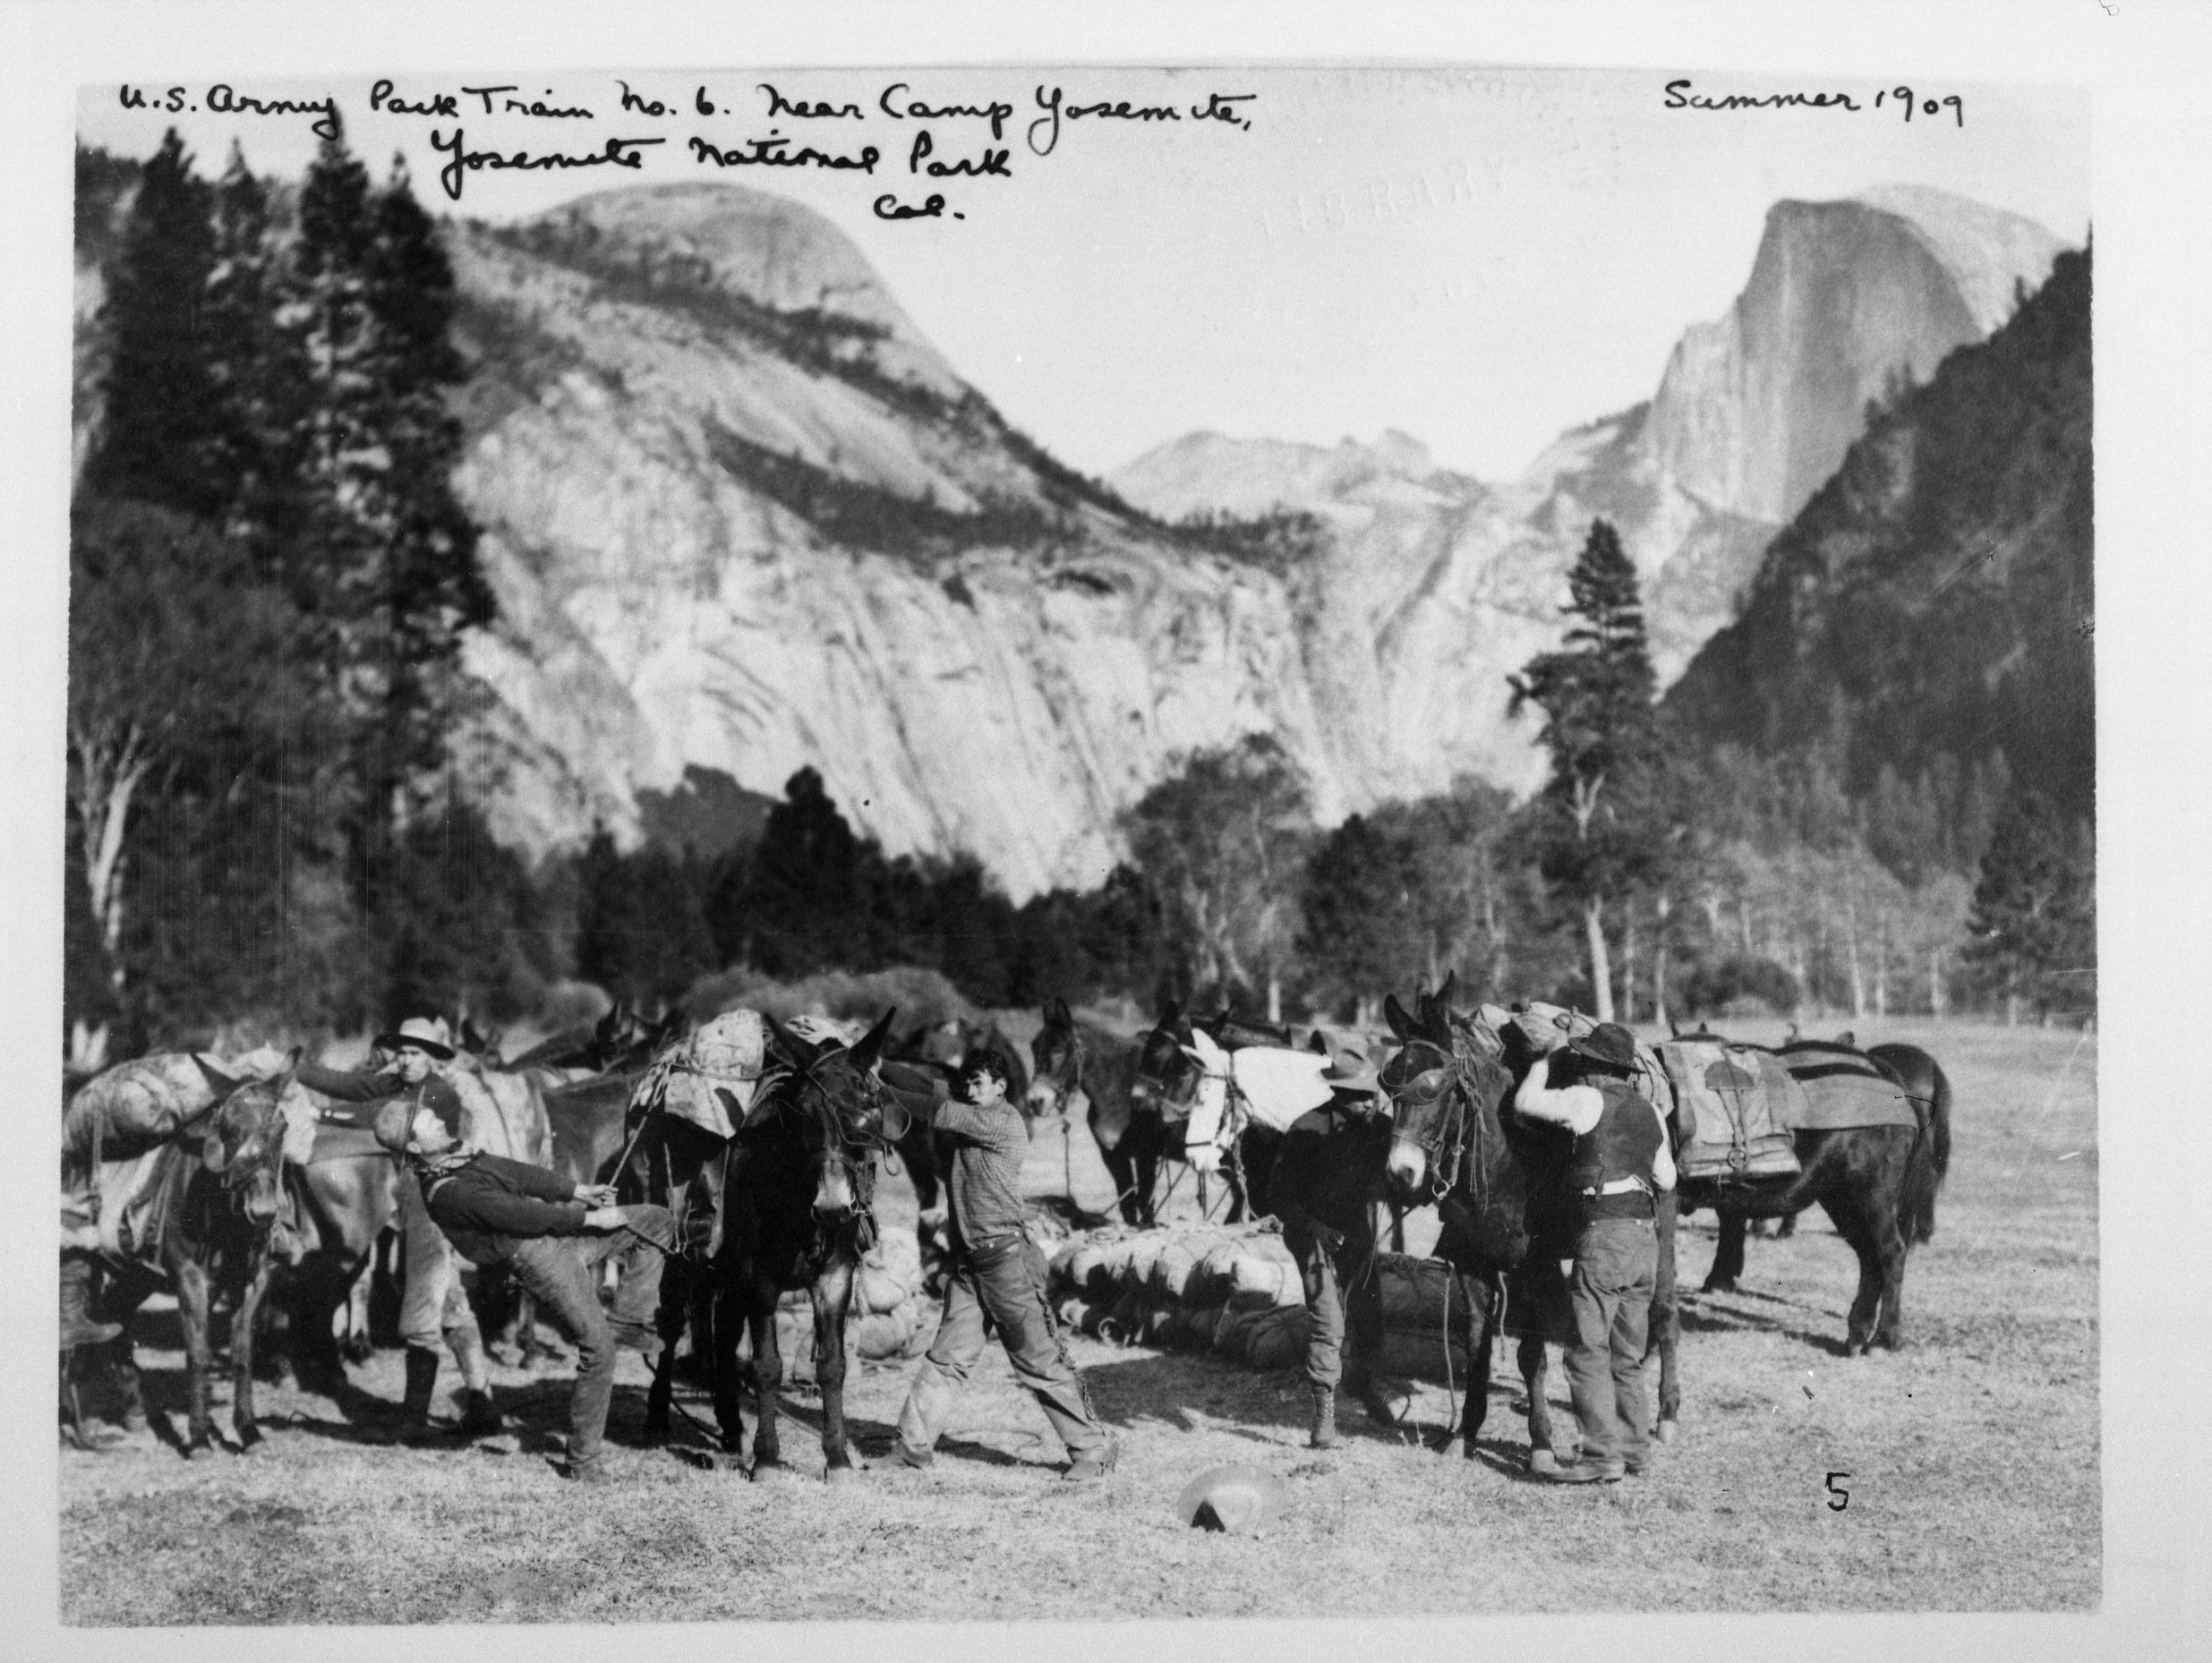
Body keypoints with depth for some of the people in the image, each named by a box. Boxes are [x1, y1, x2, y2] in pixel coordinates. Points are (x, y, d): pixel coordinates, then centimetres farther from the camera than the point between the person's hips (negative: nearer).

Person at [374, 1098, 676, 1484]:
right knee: (597, 1346, -13)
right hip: (536, 1255, -9)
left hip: (562, 1233, 9)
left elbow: (516, 1173, 17)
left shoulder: (460, 1156, 10)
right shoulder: (445, 1193, -18)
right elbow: (517, 1215, -20)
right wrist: (588, 1218, -14)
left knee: (658, 1220, 9)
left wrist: (576, 1191, 10)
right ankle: (584, 1461, 0)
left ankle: (630, 1321, 11)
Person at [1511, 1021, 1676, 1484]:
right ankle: (1634, 1447, 20)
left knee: (1590, 1351, -3)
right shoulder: (1651, 1111, 13)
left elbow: (1525, 1102, 1)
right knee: (1627, 1355, 16)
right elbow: (1667, 1180, 20)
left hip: (1604, 1234, -7)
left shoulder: (1587, 1099, -8)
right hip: (1646, 1237, 8)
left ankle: (1603, 1454, -4)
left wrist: (1544, 1064, 17)